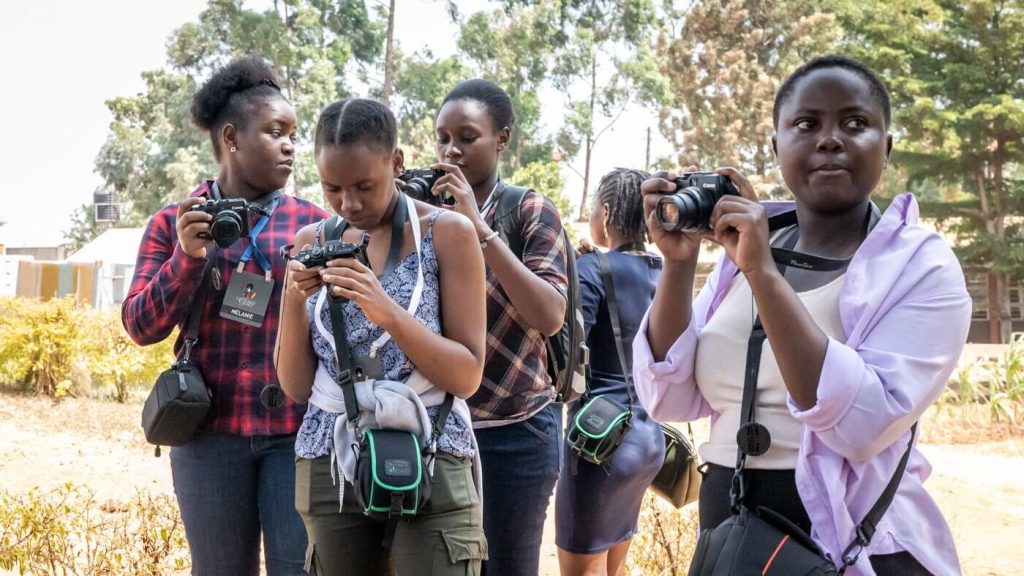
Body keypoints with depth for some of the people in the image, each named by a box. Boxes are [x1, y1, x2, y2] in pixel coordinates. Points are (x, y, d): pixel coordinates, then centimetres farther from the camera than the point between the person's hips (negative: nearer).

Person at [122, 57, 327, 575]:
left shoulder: (312, 221, 5)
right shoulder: (174, 222, 5)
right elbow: (141, 327, 0)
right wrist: (187, 256, -14)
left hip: (298, 431, 0)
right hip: (209, 432, 1)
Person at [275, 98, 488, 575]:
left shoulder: (447, 233, -4)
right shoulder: (310, 243, 7)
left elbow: (468, 376, -8)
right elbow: (296, 386, 5)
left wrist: (386, 310, -21)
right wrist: (293, 299, -11)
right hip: (330, 468, 4)